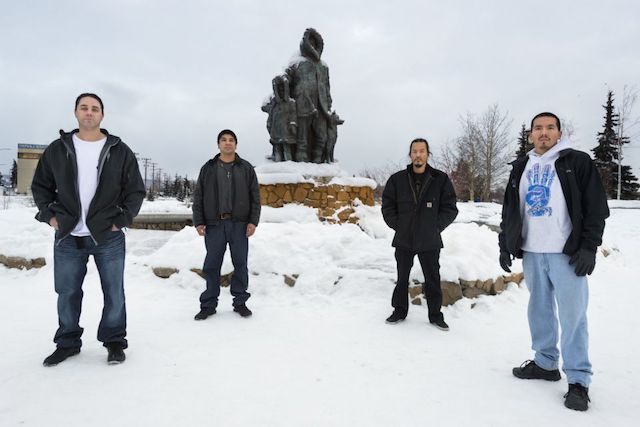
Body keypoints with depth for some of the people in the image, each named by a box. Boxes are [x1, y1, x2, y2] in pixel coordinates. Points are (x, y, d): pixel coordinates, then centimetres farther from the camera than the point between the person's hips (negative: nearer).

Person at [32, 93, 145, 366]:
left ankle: (114, 341, 21)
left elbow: (136, 190, 3)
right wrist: (49, 214, 2)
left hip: (108, 237, -2)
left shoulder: (120, 151, 1)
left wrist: (122, 220, -6)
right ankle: (67, 343, 28)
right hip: (67, 237, 2)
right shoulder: (57, 149, 6)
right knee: (67, 293, 11)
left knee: (114, 292, 5)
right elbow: (40, 185, 14)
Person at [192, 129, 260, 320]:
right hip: (214, 225, 0)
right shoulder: (208, 168, 9)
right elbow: (198, 197, 7)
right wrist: (199, 222, -1)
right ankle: (208, 304, 16)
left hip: (239, 224, 0)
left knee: (240, 264, 6)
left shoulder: (246, 168, 8)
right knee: (211, 265, 5)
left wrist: (253, 221, -4)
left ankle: (240, 302, 18)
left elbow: (255, 197, 5)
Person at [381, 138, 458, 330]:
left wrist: (436, 227, -7)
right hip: (403, 241, 1)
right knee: (402, 278, 13)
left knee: (433, 280, 9)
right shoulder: (397, 179, 1)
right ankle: (399, 311, 28)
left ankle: (435, 315, 24)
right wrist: (398, 226, -4)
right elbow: (387, 207, 5)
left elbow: (450, 208, 1)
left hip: (430, 242, -1)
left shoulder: (441, 179, -1)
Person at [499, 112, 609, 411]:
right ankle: (545, 363, 25)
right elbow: (509, 210, 16)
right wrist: (505, 245, 10)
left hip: (566, 253, -4)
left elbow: (596, 207, -3)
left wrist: (589, 247, -11)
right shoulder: (521, 168, 14)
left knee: (572, 315, -3)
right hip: (531, 254, 5)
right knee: (539, 310, 12)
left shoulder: (577, 162, 1)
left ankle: (578, 380, 7)